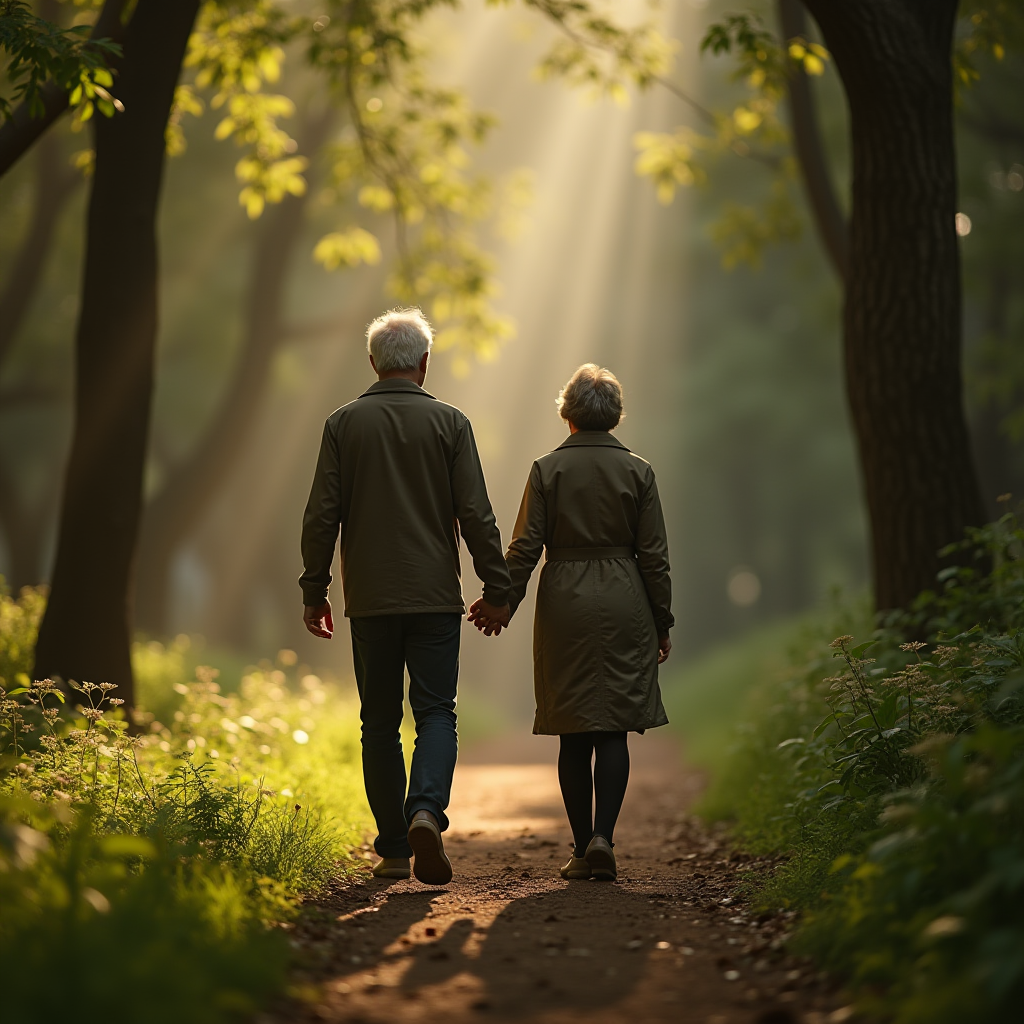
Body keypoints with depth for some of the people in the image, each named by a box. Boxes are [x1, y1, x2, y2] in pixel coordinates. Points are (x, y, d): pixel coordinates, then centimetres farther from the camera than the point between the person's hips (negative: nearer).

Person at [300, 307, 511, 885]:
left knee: (380, 722, 9)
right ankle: (426, 811, -22)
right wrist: (497, 589, 3)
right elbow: (476, 515, -3)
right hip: (435, 597, -1)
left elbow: (322, 515, -1)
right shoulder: (449, 423, -1)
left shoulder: (344, 423, 2)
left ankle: (393, 850, 10)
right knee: (436, 712, 3)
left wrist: (315, 590, 6)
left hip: (370, 598, 1)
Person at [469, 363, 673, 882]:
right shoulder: (638, 471, 1)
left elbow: (525, 547, -4)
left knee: (574, 736, 6)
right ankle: (602, 836, -13)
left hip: (564, 605, 0)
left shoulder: (547, 469, -1)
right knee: (614, 731, 1)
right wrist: (662, 623, 8)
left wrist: (503, 603, 6)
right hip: (623, 607, 0)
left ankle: (582, 847, 8)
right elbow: (654, 555, 2)